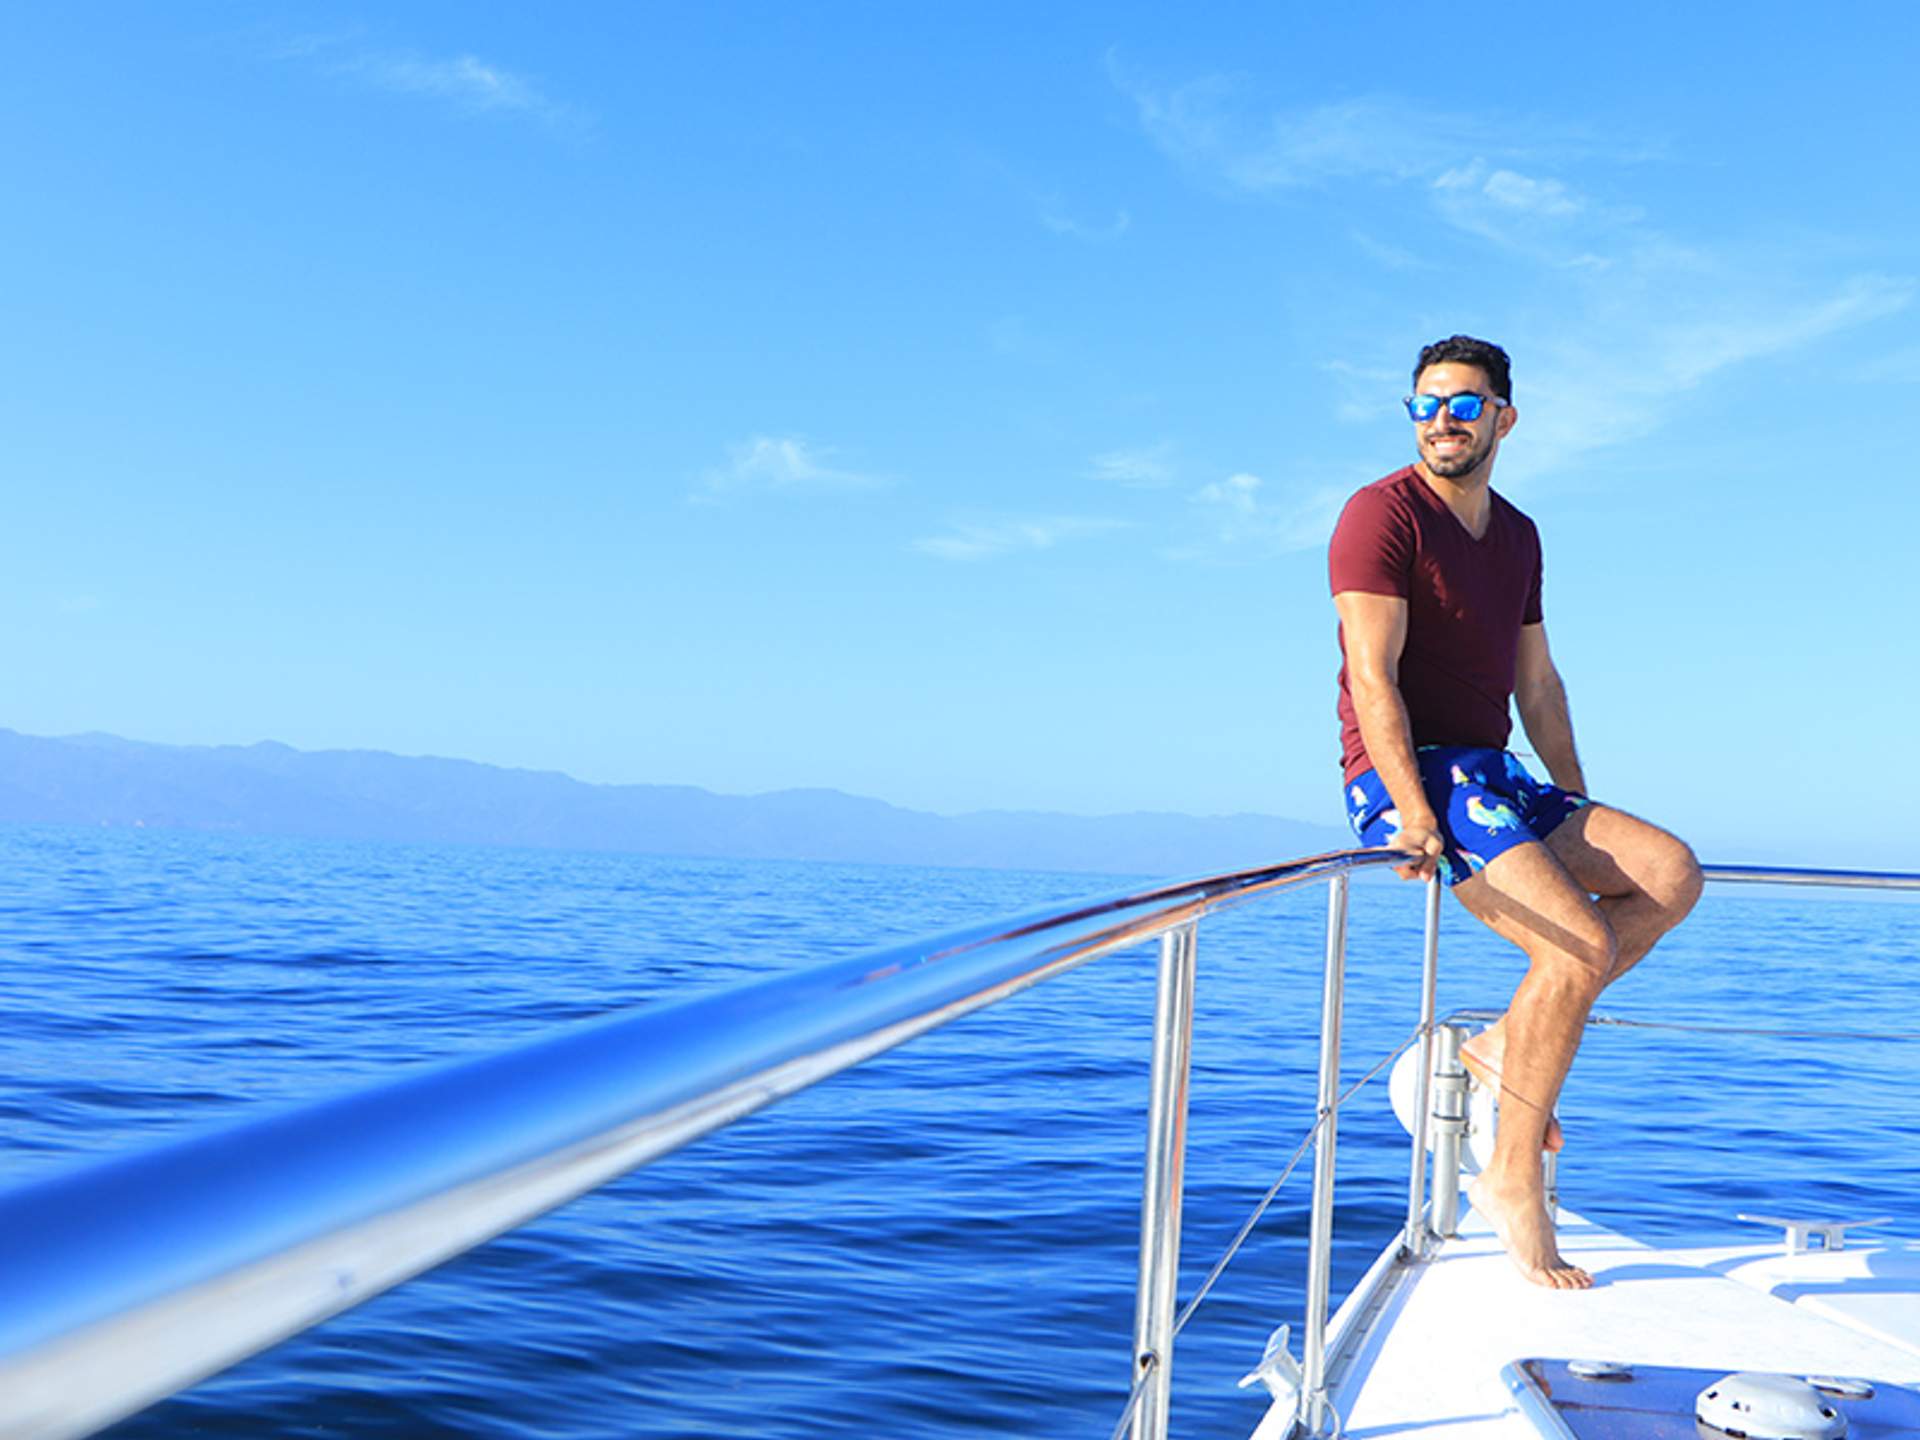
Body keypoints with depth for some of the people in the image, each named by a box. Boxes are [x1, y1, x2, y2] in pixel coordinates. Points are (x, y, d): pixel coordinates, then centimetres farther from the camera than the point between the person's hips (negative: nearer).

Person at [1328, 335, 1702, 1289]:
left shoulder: (1516, 535, 18)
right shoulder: (1383, 514, -8)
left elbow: (1537, 683, 22)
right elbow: (1373, 678, -17)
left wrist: (1581, 818, 18)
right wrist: (1416, 812, -25)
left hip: (1490, 775, 8)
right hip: (1402, 778, -8)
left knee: (1670, 873, -6)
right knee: (1582, 944, -21)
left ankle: (1508, 1046, 0)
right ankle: (1513, 1181, -8)